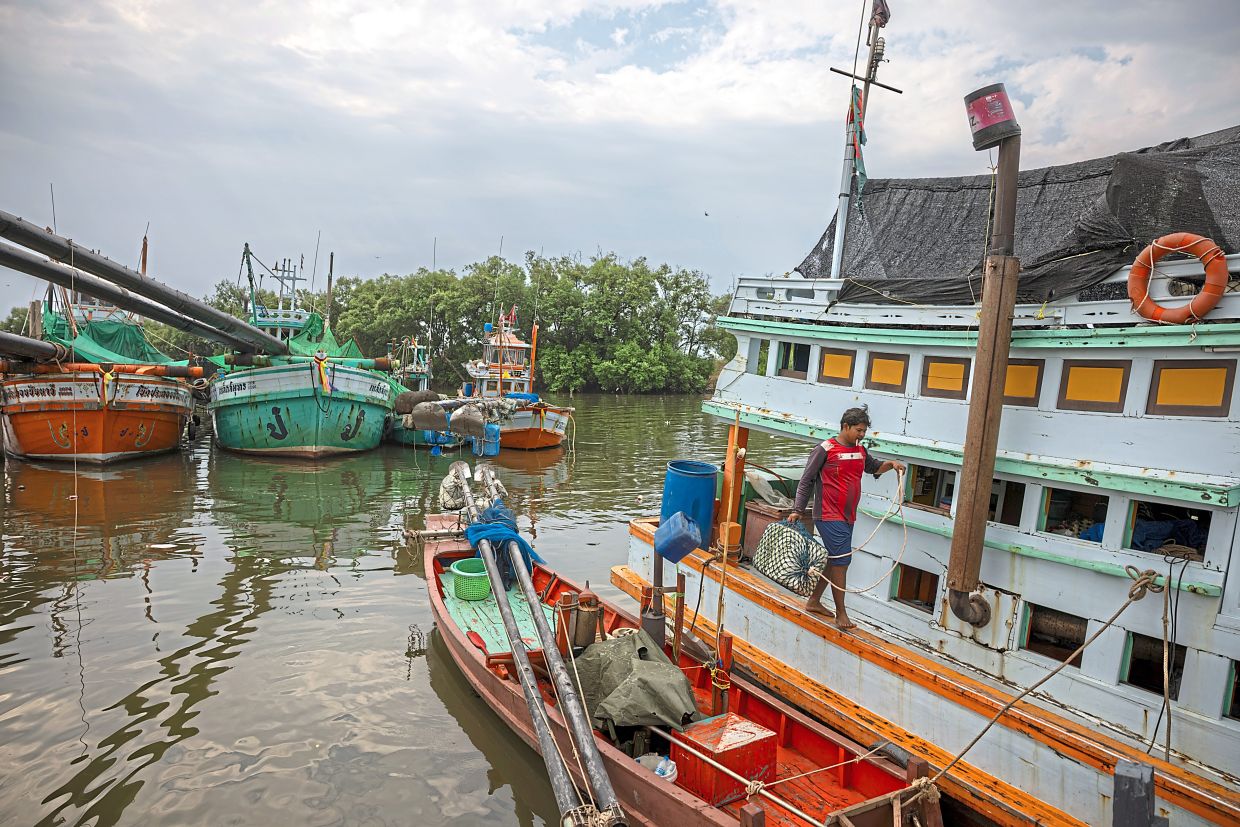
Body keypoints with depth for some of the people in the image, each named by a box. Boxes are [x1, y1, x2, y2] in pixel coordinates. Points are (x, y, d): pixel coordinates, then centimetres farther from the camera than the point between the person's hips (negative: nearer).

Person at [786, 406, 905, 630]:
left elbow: (874, 468, 29)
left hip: (848, 517, 8)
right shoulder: (826, 449, -11)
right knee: (841, 560, -7)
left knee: (834, 560, 14)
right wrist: (797, 510, -10)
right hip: (829, 516, -8)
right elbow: (806, 480, -7)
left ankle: (814, 601, 28)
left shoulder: (860, 450, 10)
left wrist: (891, 464, 8)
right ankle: (841, 613, 3)